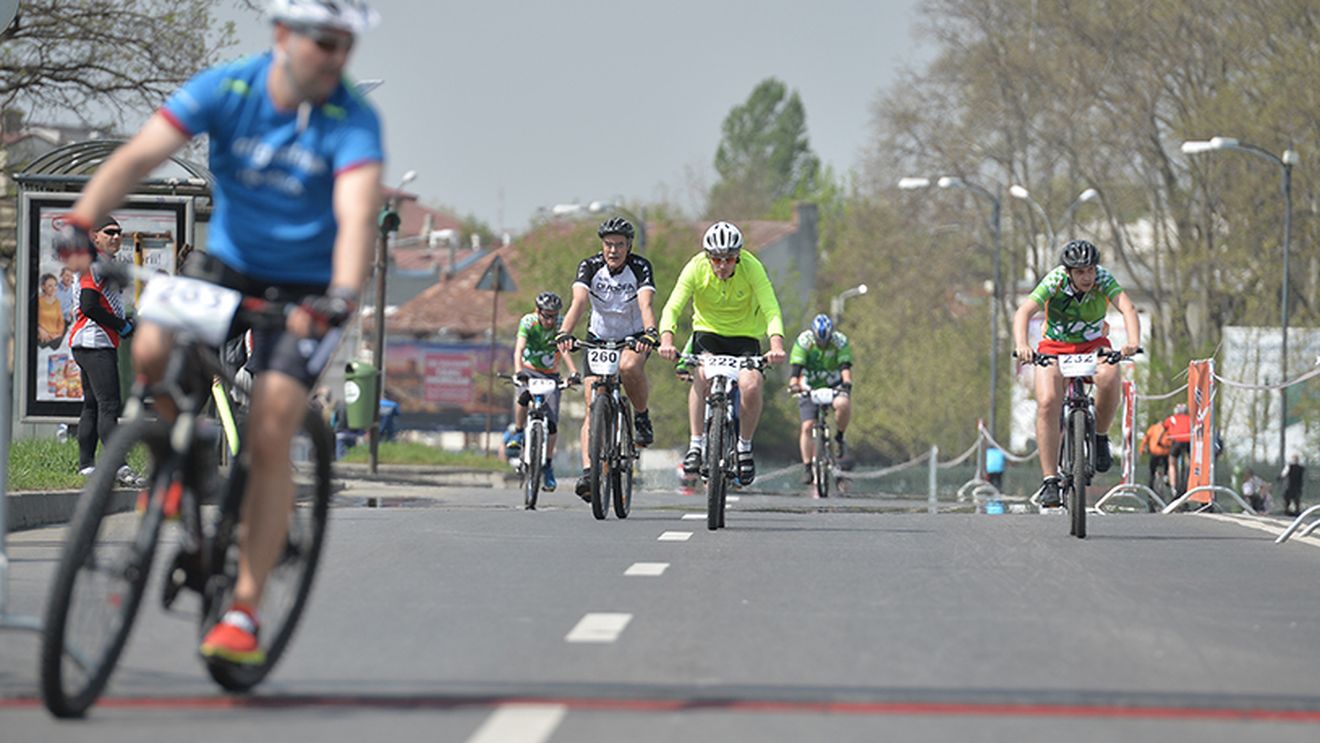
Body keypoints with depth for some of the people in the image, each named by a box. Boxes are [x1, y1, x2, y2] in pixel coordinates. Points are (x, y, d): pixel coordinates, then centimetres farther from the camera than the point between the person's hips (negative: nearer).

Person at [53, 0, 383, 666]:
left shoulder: (352, 120, -20)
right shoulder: (226, 88, -15)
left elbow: (358, 214, -35)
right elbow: (137, 158, -24)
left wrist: (341, 298, -53)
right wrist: (80, 221, -40)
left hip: (303, 289, -2)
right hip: (224, 265, 2)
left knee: (269, 439, -15)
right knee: (153, 351, -26)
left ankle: (244, 611, -8)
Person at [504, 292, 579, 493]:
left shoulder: (561, 325, -15)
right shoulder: (528, 322, -18)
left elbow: (565, 350, -29)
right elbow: (519, 349, -30)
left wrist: (573, 372, -47)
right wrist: (519, 371, -48)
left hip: (551, 376, 1)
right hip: (529, 370, -1)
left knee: (552, 422, -8)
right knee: (524, 395, -36)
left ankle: (548, 465, 7)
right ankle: (518, 432, -12)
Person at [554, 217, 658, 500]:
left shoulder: (640, 267, -18)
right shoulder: (590, 267, -15)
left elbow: (645, 304, -33)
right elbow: (578, 302, -29)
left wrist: (650, 333, -53)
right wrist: (564, 333, -47)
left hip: (633, 337, -2)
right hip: (599, 338, 2)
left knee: (629, 366, -37)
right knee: (593, 406, -12)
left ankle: (642, 417, -10)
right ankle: (588, 471, -19)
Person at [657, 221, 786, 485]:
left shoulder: (751, 268, -22)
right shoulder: (696, 268, -20)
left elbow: (771, 309, -28)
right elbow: (672, 307, -26)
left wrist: (777, 345, -46)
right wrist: (666, 340, -45)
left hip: (745, 336, 0)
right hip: (708, 332, 0)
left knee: (751, 385, -25)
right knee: (701, 375, -31)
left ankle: (744, 447, -1)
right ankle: (696, 444, -19)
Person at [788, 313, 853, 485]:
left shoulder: (840, 341, -17)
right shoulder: (803, 341, -19)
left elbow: (845, 366, -26)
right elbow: (795, 367, -28)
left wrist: (847, 384, -45)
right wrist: (794, 384, -46)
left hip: (833, 385, 0)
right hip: (810, 387, 0)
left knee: (843, 404, -33)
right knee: (807, 426, -14)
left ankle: (839, 437, -9)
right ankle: (807, 467, -8)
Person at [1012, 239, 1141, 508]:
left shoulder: (1103, 279, -20)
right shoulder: (1054, 281, -23)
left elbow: (1128, 309, -34)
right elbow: (1024, 312, -36)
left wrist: (1133, 343, -54)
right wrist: (1021, 346, -55)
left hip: (1094, 345, 1)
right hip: (1055, 347, -1)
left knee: (1109, 378, -34)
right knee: (1047, 402, -26)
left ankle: (1100, 437, -7)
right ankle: (1049, 479, -21)